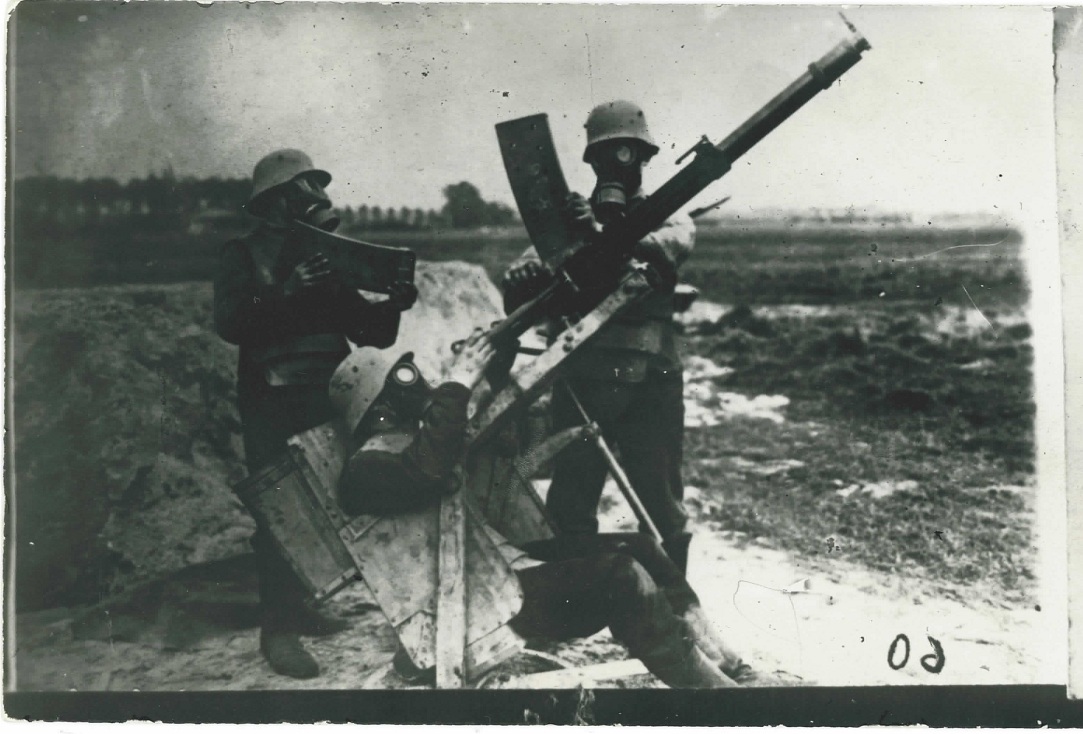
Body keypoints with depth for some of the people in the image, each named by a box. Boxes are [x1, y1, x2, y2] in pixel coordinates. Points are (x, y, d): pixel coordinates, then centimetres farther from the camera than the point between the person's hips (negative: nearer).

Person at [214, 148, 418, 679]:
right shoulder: (242, 256, 2)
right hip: (272, 402, -6)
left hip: (325, 399, 6)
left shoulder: (327, 256, 17)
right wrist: (287, 292, -24)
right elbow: (229, 323, -14)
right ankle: (277, 629, -5)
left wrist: (394, 304, -5)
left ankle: (299, 607, 21)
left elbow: (368, 331, 14)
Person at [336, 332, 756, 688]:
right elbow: (426, 472, -34)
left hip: (507, 562, 10)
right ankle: (698, 678, -14)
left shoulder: (413, 438, 19)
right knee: (620, 574, -23)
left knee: (637, 547, 1)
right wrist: (457, 385, -27)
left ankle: (715, 657, -2)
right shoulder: (368, 466, -11)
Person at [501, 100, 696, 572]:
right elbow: (517, 293, 1)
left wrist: (599, 234, -33)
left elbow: (668, 247, -19)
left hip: (648, 386, -2)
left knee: (662, 511, 5)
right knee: (568, 512, 10)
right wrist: (524, 277, -24)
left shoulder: (667, 218, 7)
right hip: (580, 384, 2)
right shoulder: (571, 217, 11)